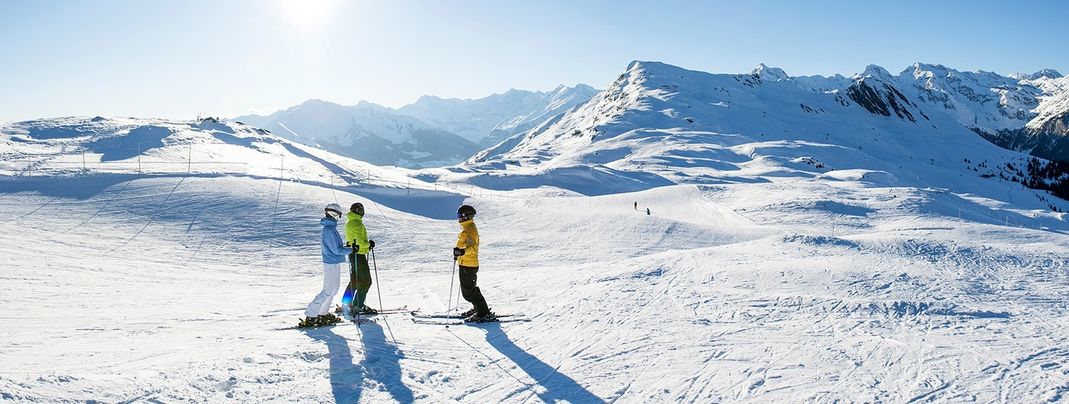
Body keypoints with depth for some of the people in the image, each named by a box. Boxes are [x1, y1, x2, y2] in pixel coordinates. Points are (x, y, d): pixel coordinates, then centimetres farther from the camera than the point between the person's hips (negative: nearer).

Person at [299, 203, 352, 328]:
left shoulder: (328, 227, 10)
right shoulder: (330, 229, -21)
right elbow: (337, 250, -20)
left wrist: (347, 248, 14)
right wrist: (351, 250, -9)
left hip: (332, 262, 10)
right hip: (332, 264, -10)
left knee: (333, 289, 18)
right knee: (328, 291, -5)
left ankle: (323, 314, 26)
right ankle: (310, 316, -3)